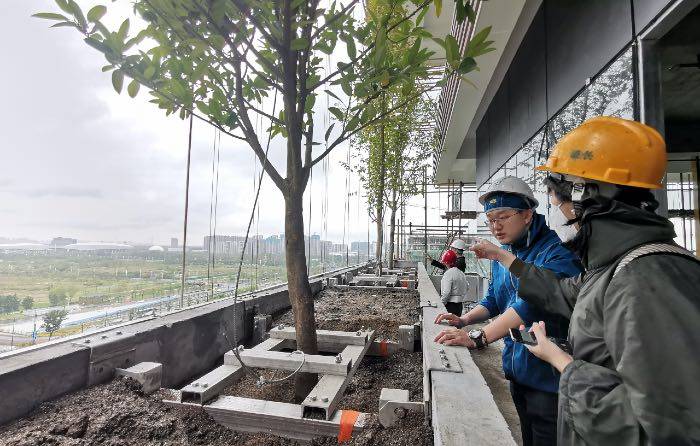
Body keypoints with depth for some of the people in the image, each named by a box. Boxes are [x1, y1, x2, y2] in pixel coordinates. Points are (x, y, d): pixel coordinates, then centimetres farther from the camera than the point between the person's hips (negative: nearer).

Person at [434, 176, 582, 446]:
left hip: (549, 374, -7)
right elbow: (494, 301, 12)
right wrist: (463, 320, -5)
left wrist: (478, 338, -41)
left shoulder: (557, 252, -21)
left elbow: (532, 303, -34)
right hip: (516, 369, 7)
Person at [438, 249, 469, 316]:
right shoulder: (461, 273, 8)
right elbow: (467, 287, 18)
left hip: (450, 304, -8)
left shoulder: (448, 274, -17)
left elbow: (446, 292, -21)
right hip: (459, 304, 8)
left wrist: (441, 303, -13)